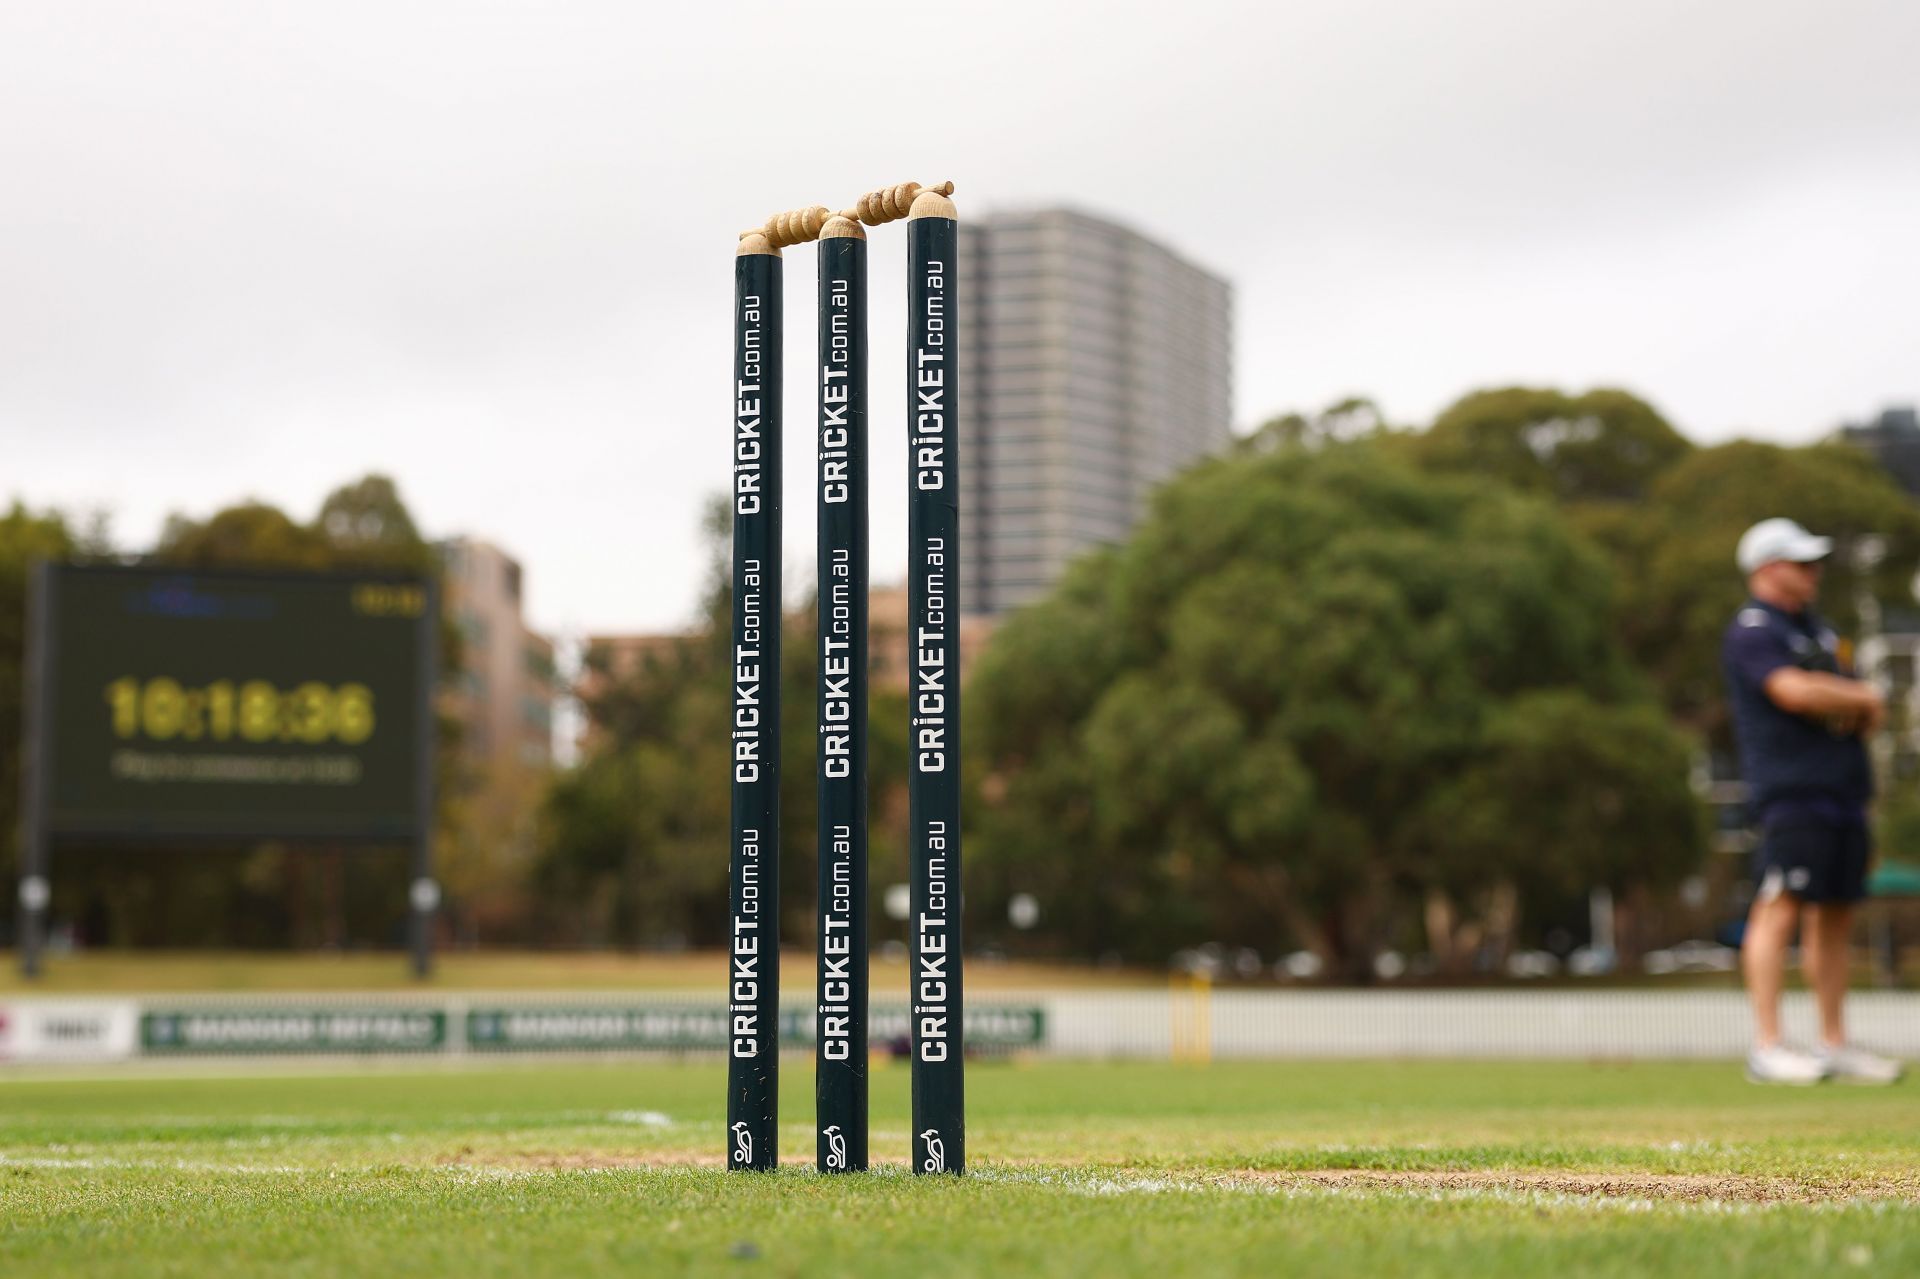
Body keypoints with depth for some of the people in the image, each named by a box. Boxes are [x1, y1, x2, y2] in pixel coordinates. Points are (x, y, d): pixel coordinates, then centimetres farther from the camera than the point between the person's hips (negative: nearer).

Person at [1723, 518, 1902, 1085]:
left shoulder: (1818, 630, 23)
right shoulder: (1751, 631, -4)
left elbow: (1870, 713, 22)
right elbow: (1794, 691, -21)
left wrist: (1854, 708, -3)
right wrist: (1861, 697, -4)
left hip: (1844, 791, 9)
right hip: (1792, 790, -9)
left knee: (1835, 915, 8)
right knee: (1781, 909, -14)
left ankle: (1835, 1044, 13)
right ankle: (1767, 1048, -16)